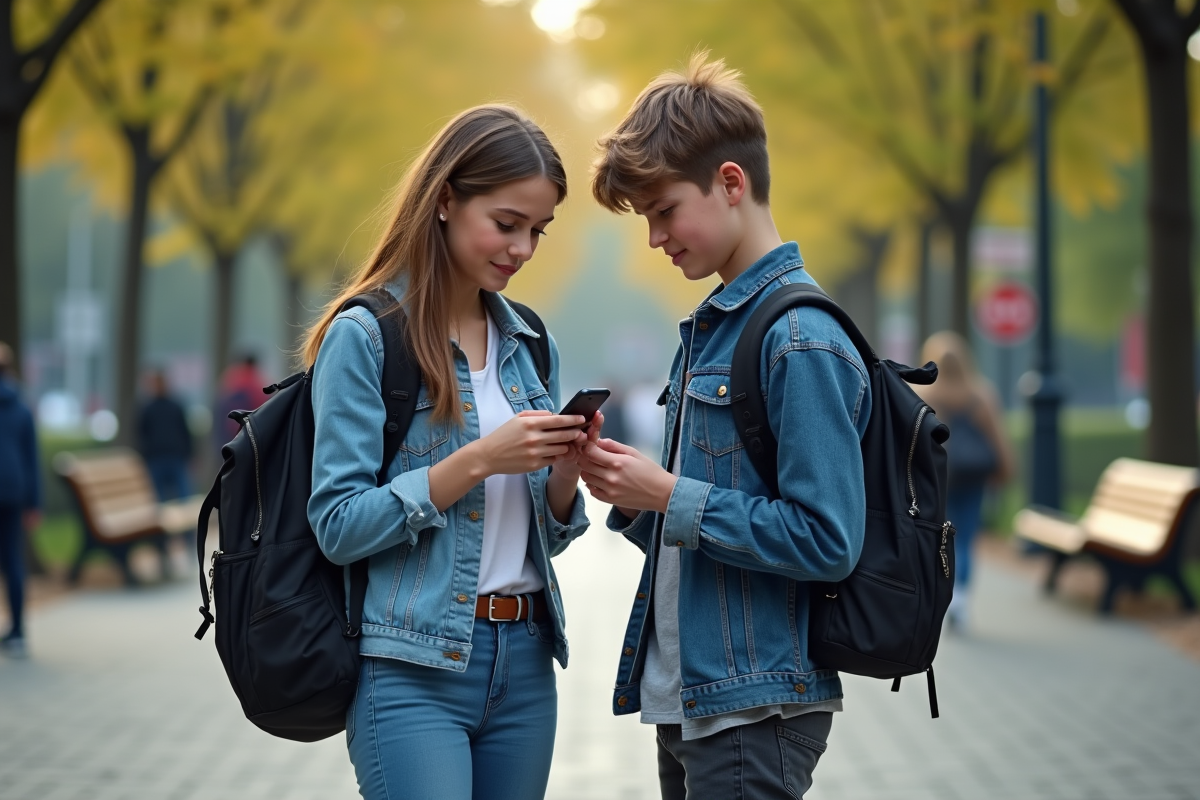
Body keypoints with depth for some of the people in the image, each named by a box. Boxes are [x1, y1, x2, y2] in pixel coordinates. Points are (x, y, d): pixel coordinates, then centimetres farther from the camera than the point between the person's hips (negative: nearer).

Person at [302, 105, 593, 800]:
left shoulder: (529, 344, 12)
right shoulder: (364, 336, -7)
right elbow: (339, 526, -12)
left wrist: (563, 474, -5)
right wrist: (478, 461, -18)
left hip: (524, 661, 6)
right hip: (413, 672, -6)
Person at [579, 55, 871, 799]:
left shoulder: (800, 340, -16)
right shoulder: (709, 327, 13)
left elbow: (827, 539, -21)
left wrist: (671, 498, -18)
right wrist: (633, 491, -1)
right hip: (686, 701, 9)